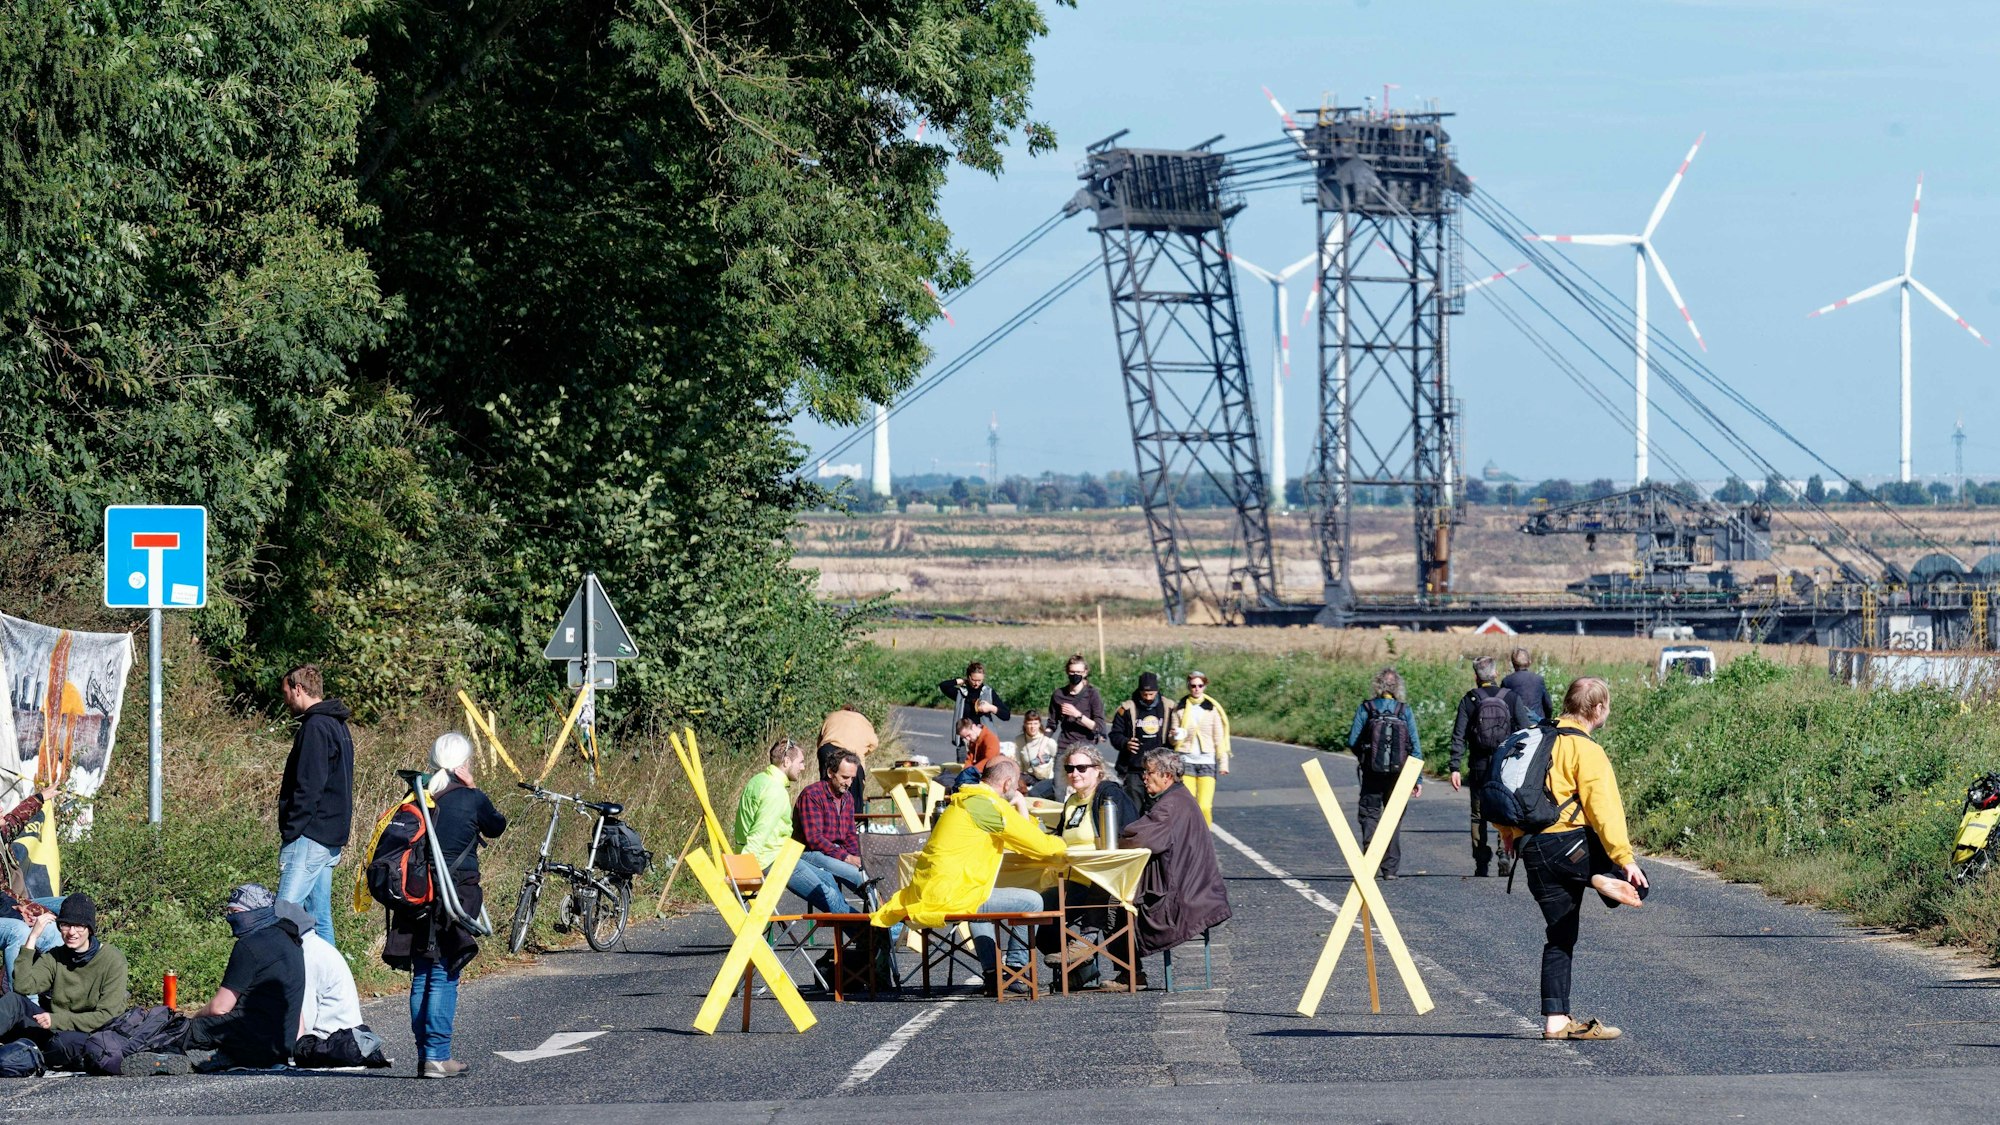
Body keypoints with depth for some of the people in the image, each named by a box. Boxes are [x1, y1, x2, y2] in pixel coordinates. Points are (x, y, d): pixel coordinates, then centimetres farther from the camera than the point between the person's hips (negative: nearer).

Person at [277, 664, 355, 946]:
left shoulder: (315, 727, -13)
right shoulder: (337, 726, 18)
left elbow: (308, 787, -19)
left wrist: (290, 832, -16)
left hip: (309, 838, -10)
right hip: (331, 838, 10)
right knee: (320, 918, 11)